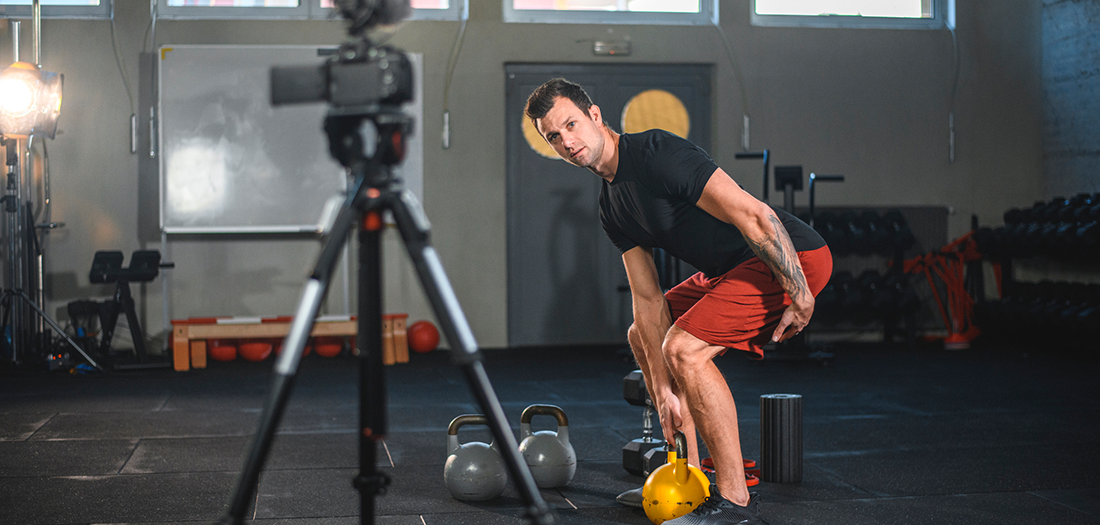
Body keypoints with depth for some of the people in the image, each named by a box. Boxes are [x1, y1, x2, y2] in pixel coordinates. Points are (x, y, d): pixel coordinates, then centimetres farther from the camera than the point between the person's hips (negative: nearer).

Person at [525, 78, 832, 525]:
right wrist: (663, 386, 4)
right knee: (642, 337, 17)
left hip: (793, 260, -10)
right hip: (733, 267, 10)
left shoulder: (655, 154, -21)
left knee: (684, 347, -23)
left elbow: (755, 216, -26)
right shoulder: (613, 207, 8)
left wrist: (800, 297, -22)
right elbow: (647, 298, 9)